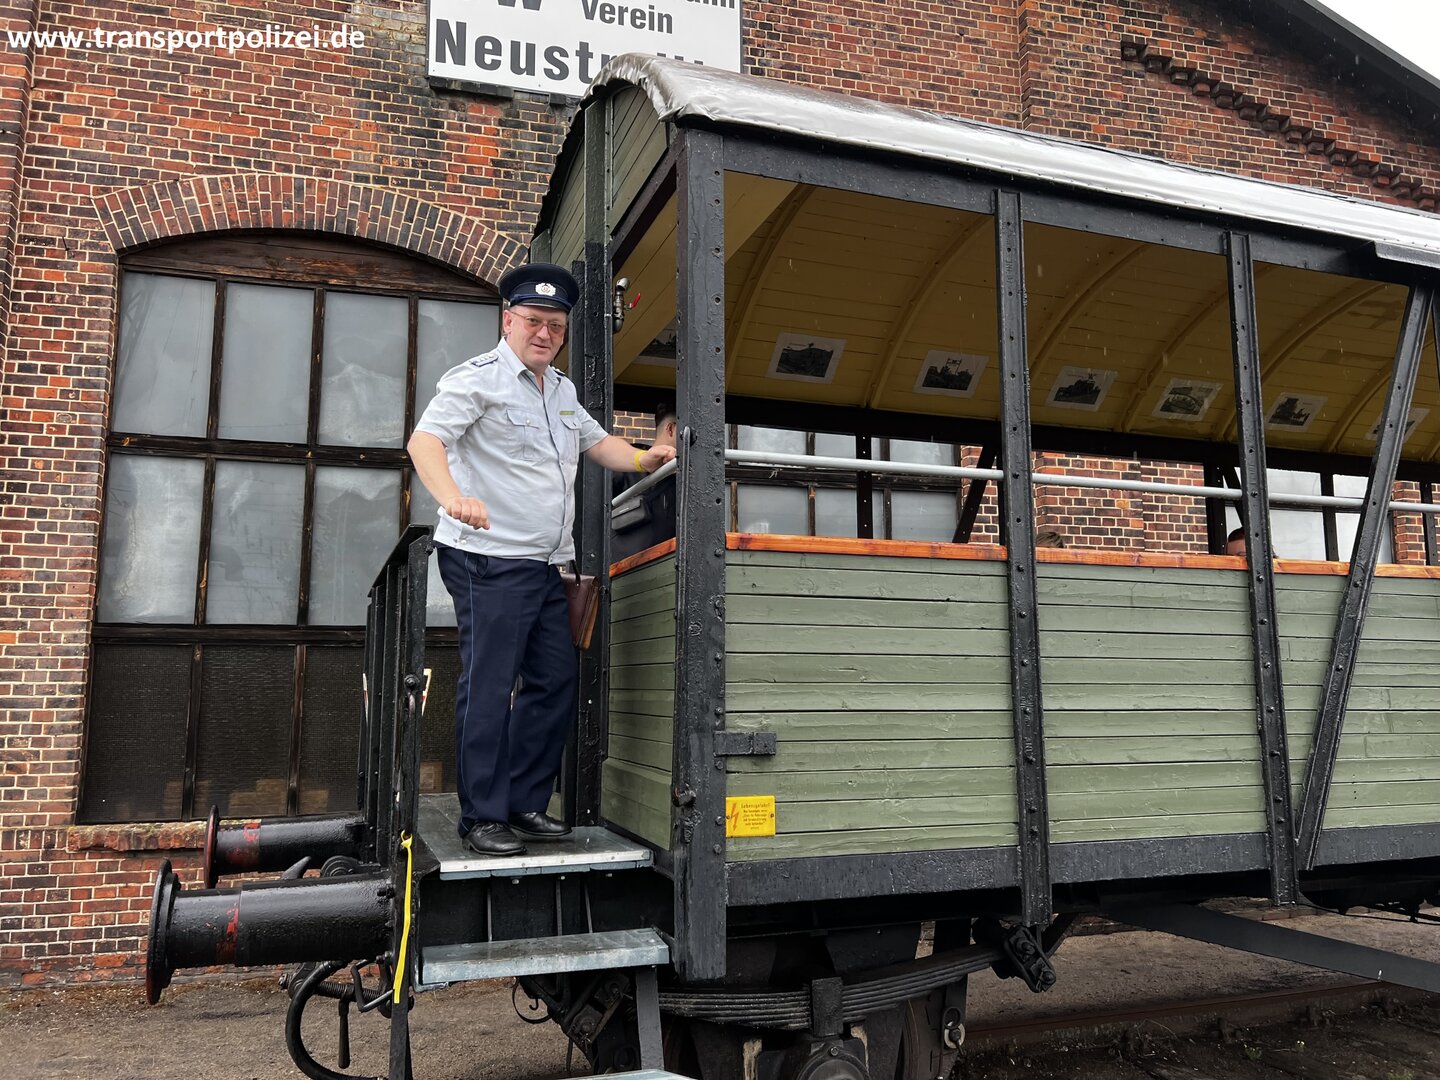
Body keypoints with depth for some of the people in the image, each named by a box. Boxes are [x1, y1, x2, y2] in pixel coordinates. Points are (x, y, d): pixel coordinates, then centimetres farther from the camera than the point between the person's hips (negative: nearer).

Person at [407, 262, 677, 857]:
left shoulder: (562, 390, 21)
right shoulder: (479, 378, -5)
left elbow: (597, 442, 30)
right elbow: (425, 440, -16)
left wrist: (641, 459, 9)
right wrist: (453, 496, -36)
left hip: (545, 566, 9)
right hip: (489, 561, -8)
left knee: (555, 684, 8)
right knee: (488, 688, -5)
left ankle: (524, 804, 19)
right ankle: (482, 817, 5)